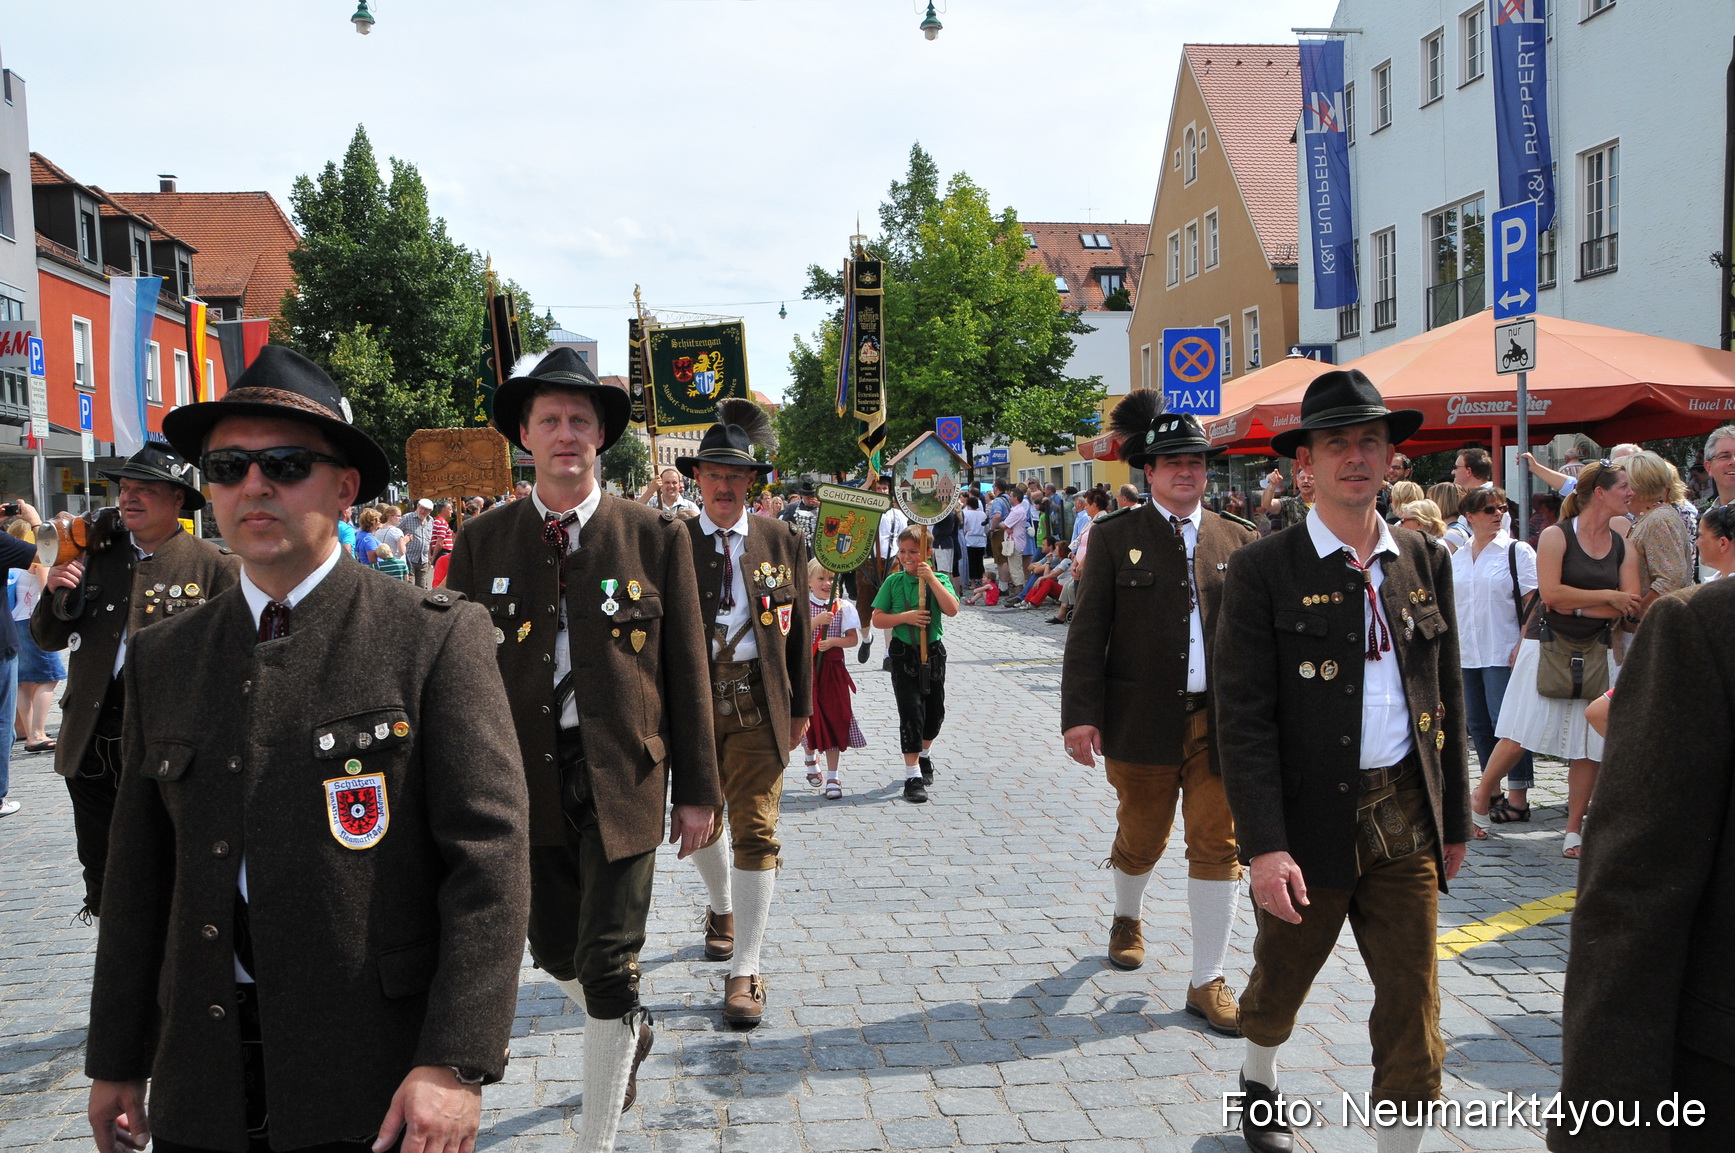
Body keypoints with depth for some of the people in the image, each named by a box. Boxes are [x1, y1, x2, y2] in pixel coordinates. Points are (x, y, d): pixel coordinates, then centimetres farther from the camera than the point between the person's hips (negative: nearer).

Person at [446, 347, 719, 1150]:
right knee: (556, 953, 17)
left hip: (620, 781, -2)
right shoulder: (482, 542, 3)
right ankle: (630, 1030, 49)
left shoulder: (655, 536, -2)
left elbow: (686, 672, 1)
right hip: (522, 778, 3)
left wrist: (696, 790, 1)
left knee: (607, 969, 0)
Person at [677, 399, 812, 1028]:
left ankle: (746, 970, 4)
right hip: (692, 701, 1)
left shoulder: (781, 540, 3)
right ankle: (723, 908, 48)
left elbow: (799, 627, 6)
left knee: (755, 832, -4)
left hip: (758, 704, -1)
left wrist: (800, 706, 5)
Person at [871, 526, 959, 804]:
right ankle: (913, 776, -7)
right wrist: (905, 617, -18)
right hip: (904, 654, -2)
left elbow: (951, 609, -19)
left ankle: (924, 755, 42)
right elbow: (877, 619, -3)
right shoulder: (893, 581, -2)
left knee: (935, 711, 14)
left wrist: (931, 578, -22)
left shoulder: (939, 579, -2)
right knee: (911, 711, -9)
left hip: (933, 653, 2)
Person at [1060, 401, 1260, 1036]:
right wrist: (1080, 713, -10)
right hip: (1143, 721, -1)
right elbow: (1088, 631, -3)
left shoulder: (1240, 540, 6)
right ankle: (1128, 919, 47)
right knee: (1141, 839, 14)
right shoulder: (1115, 536, 0)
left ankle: (1208, 981, 13)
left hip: (1221, 721, 2)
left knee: (1219, 845, 1)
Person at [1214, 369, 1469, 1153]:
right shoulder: (1264, 571, -9)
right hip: (1310, 820, -2)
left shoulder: (1427, 562, 5)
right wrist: (1265, 844, -18)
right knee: (1280, 982, 19)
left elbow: (1447, 699, 10)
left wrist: (1455, 818, 11)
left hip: (1407, 821, 3)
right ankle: (1258, 1082, 49)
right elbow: (1242, 717, -13)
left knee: (1414, 1008, 6)